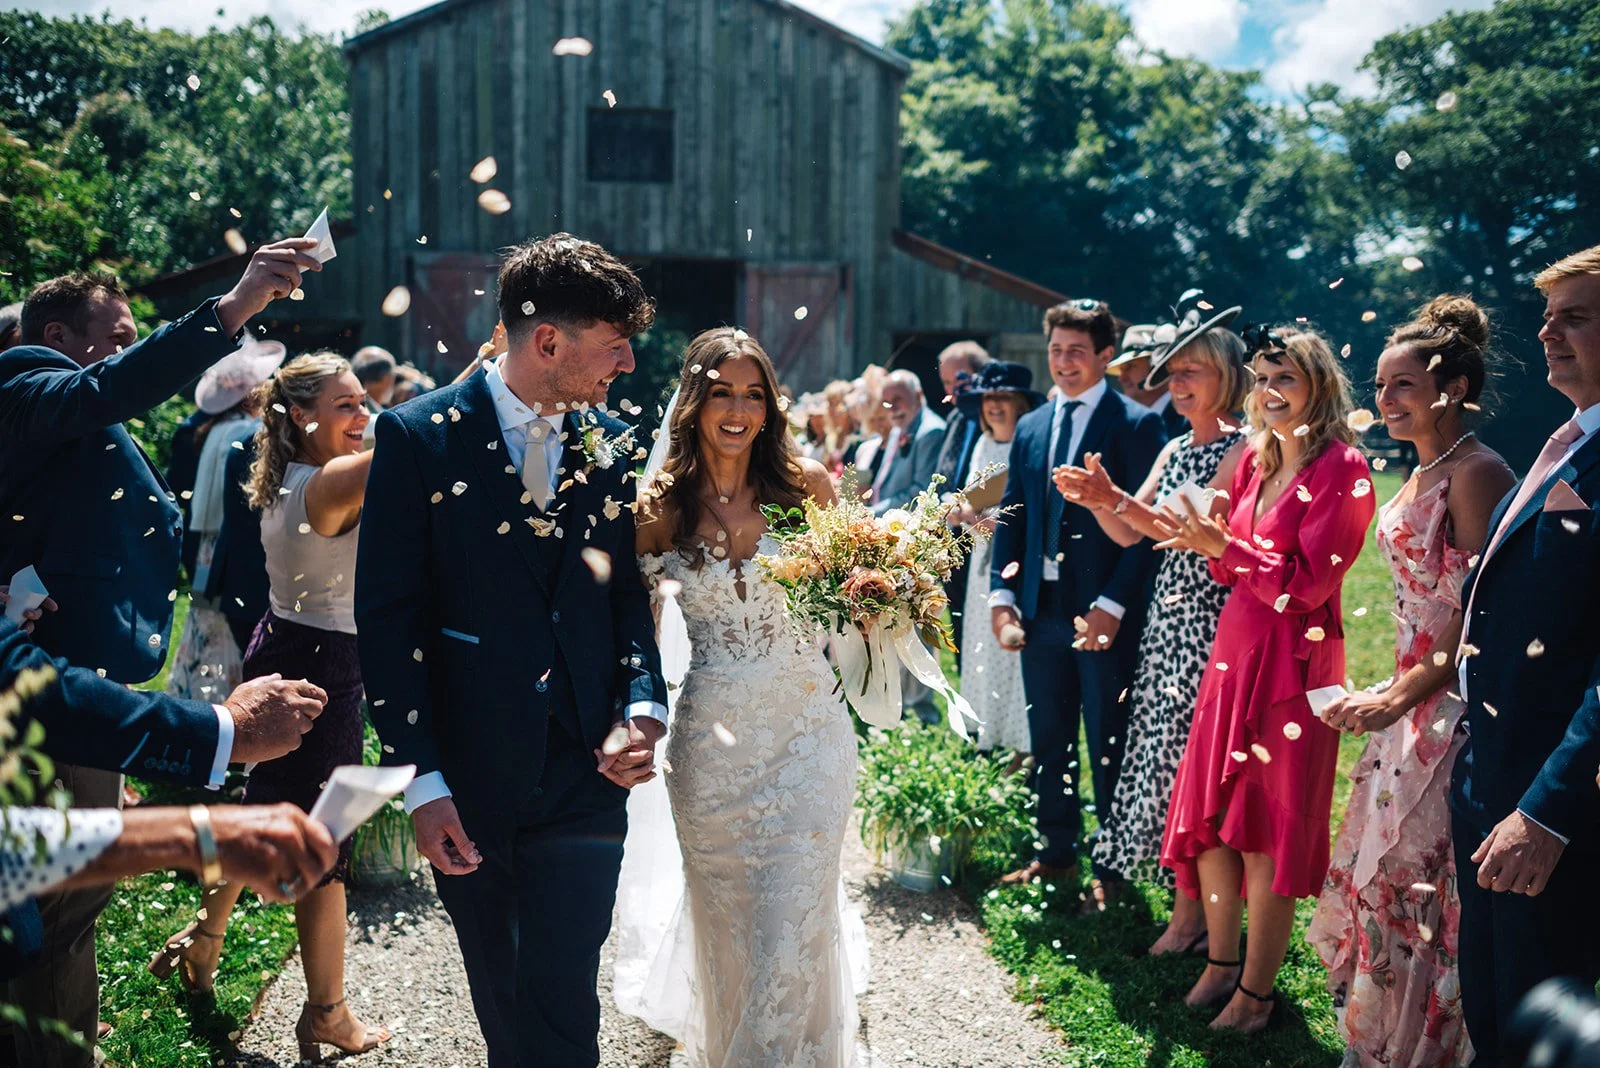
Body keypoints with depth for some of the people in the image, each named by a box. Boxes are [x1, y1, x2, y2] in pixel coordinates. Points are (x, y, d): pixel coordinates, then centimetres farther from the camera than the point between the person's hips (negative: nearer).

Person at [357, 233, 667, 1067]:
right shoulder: (419, 436, -7)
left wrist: (643, 706, -6)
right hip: (467, 786, -1)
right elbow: (385, 615, -7)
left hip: (584, 780, 2)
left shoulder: (611, 446, 5)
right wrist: (421, 779, -11)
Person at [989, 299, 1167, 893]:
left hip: (1104, 614, -6)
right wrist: (1002, 594, 4)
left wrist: (1112, 604, -17)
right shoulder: (1030, 428, 14)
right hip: (1041, 611, 6)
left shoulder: (1136, 425, -6)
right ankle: (1056, 854, 26)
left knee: (1109, 748, 3)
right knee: (1048, 743, 13)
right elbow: (1011, 519, 15)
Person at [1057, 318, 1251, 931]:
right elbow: (1129, 534, 13)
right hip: (1167, 616, 8)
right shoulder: (1175, 450, 15)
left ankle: (1192, 915, 4)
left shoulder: (1243, 451, -10)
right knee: (1162, 749, 9)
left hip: (1210, 621, -8)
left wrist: (1114, 496, -26)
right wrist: (1094, 500, -6)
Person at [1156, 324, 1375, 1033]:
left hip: (1294, 664, -7)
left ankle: (1257, 991, 13)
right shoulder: (1254, 460, 10)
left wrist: (1224, 546, -21)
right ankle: (1221, 961, 27)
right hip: (1234, 651, 7)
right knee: (1207, 813, 11)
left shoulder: (1342, 468, -12)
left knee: (1269, 829, 1)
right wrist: (1208, 541, -6)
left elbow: (1309, 581, -17)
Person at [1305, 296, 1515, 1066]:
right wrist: (1394, 692, 10)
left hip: (1456, 707, -9)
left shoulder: (1477, 474, -16)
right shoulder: (1423, 475, 12)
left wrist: (1400, 696, -20)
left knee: (1420, 881, 0)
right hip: (1414, 702, 10)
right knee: (1385, 873, 16)